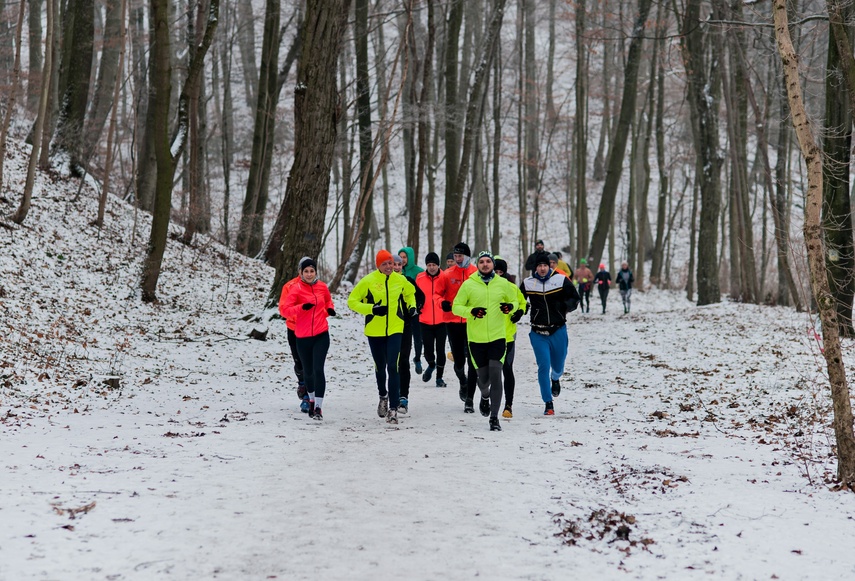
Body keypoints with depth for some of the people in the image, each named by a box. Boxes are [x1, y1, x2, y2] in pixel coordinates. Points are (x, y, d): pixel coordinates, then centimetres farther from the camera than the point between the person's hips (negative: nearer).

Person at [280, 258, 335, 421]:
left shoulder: (322, 287, 4)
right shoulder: (296, 289, -4)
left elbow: (328, 301, 24)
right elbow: (285, 309, -11)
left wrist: (330, 309, 2)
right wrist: (302, 307, -27)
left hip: (321, 335, 0)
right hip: (303, 337, 0)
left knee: (318, 369, -14)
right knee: (308, 371, 13)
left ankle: (318, 407, -14)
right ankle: (311, 400, 39)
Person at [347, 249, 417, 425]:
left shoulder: (400, 280, 2)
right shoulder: (368, 281, -8)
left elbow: (410, 292, 24)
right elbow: (352, 301, -6)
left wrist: (412, 306, 5)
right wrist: (371, 309, -18)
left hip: (395, 329, 0)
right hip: (374, 331, 0)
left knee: (393, 367, -13)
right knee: (380, 367, 14)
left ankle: (393, 408, -12)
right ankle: (383, 396, 43)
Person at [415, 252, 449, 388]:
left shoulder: (444, 277, -4)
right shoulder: (420, 278, 1)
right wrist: (417, 305, -3)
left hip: (441, 320, -1)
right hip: (425, 320, 1)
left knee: (440, 349, 2)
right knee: (428, 350, 2)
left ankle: (439, 376, 17)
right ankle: (431, 365, 35)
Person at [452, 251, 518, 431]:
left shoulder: (503, 284, 3)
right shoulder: (468, 285, -2)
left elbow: (515, 301, 16)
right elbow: (456, 307, 0)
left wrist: (511, 307, -7)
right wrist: (471, 311, -19)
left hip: (498, 337, 0)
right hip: (476, 338, 0)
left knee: (495, 375, -12)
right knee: (483, 377, 8)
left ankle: (494, 418, -7)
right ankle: (485, 396, 45)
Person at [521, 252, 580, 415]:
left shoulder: (561, 280, -5)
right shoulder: (527, 284, -2)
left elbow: (574, 298, 4)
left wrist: (565, 306, -17)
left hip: (558, 330, 1)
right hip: (538, 333, 0)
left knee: (558, 366, 15)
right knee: (543, 367, -6)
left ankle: (555, 379, 53)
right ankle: (548, 404, 3)